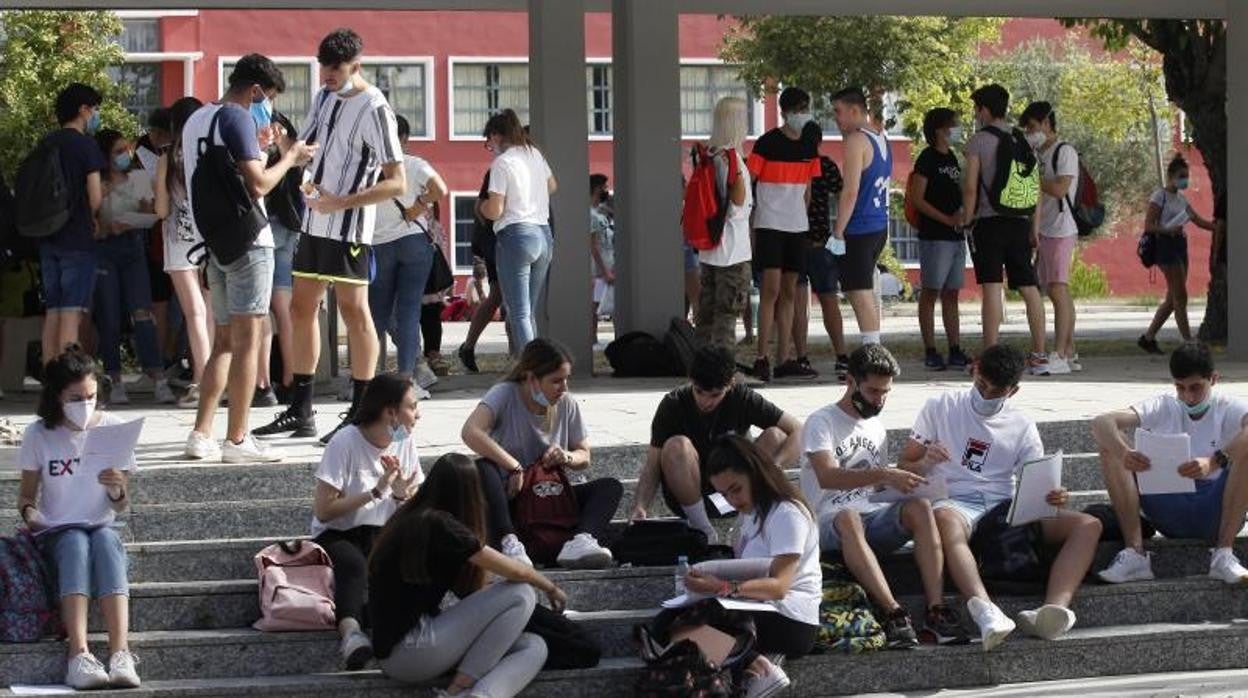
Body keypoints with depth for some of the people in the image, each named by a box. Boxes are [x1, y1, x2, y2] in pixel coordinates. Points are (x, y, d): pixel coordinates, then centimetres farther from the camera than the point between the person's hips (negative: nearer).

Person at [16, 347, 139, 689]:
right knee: (75, 543, -37)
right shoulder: (39, 435, 2)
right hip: (56, 533, -1)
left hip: (102, 529, 1)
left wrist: (116, 489, -21)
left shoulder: (113, 428, 3)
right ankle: (79, 657, -53)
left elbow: (121, 506, 3)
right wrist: (29, 511, -15)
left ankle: (121, 655, -52)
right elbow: (27, 495, 10)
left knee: (106, 540, -36)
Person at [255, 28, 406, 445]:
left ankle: (361, 415, -1)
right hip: (314, 222, 9)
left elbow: (397, 183, -16)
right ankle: (300, 411, 18)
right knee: (301, 308, 10)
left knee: (354, 310, -5)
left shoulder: (373, 109, -14)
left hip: (349, 226, -9)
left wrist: (343, 202, -22)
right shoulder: (324, 98, 11)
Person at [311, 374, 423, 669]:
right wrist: (376, 491, -18)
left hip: (381, 534, 6)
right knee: (354, 564, -39)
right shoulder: (345, 443, -12)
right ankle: (350, 631, -63)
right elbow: (323, 511, -15)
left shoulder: (405, 443, 5)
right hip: (337, 535, -6)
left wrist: (402, 494, -12)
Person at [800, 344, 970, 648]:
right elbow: (827, 476, -19)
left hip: (872, 516, 6)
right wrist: (882, 475, -31)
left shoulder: (877, 427, 22)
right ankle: (893, 613, -50)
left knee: (920, 507, -26)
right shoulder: (822, 422, -1)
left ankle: (936, 610, -38)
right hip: (829, 520, -6)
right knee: (849, 518, -41)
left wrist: (906, 480, 3)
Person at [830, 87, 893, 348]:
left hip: (859, 229, -9)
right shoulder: (881, 138, 15)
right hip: (880, 226, 9)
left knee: (860, 294, -9)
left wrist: (838, 232, -17)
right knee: (865, 293, 16)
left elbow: (851, 192, -19)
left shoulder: (856, 141, -13)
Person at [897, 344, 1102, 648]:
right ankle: (984, 609, -66)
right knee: (946, 520, -43)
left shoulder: (1022, 426, 17)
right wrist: (925, 463, -13)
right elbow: (903, 467, 12)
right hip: (955, 503, -3)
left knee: (1088, 525, -20)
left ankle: (1053, 609, -46)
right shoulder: (940, 408, 12)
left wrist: (1054, 496, -15)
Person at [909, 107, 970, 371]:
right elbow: (916, 198, -15)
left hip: (955, 236, 8)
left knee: (951, 294, 8)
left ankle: (955, 352, 9)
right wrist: (947, 219, -18)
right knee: (930, 292, -3)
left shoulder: (951, 158, 16)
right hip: (935, 237, -8)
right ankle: (930, 352, -1)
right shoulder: (928, 158, -8)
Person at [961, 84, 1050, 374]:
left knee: (991, 287, -8)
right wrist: (1034, 228, 15)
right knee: (1028, 287, 7)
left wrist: (966, 221, 0)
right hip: (1019, 221, 5)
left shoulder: (979, 140, -4)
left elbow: (970, 187, -9)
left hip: (989, 221, -5)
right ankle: (1039, 356, 7)